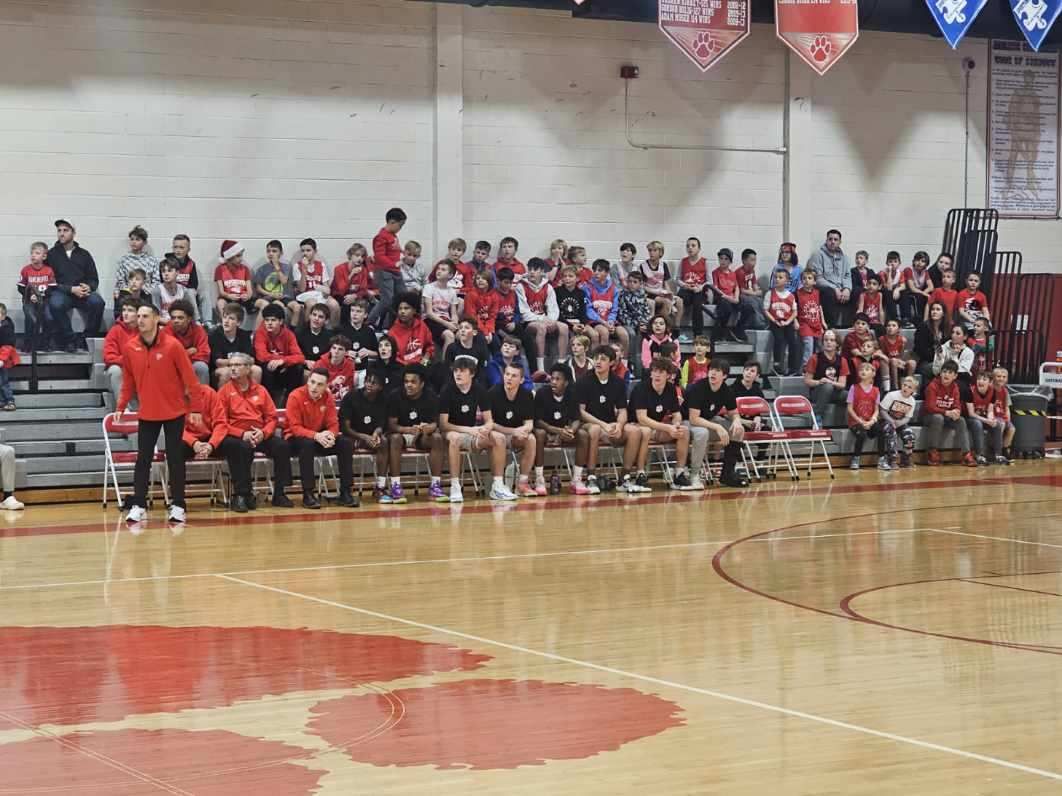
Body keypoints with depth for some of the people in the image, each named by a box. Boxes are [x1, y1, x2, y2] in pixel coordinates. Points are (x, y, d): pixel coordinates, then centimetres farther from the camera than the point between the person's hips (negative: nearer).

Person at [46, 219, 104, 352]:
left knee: (97, 302, -31)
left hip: (83, 292, 2)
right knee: (55, 304, -37)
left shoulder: (84, 254, 18)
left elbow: (94, 279, 15)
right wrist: (71, 289, -13)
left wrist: (89, 287, -10)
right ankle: (70, 340, -21)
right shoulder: (51, 254, 10)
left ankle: (87, 339, -14)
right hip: (61, 292, -2)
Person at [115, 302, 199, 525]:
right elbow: (128, 381, 8)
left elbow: (189, 378, -8)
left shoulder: (172, 345, -13)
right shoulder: (130, 348, -3)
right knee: (143, 459, 1)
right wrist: (120, 407, 7)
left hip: (174, 412, -3)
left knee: (175, 458, 2)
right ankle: (138, 506, 4)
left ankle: (177, 506, 8)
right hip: (147, 413, 3)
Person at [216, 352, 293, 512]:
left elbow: (272, 417, 12)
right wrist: (242, 434, -17)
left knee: (282, 445, -21)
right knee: (243, 448, -37)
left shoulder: (260, 391, 14)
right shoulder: (225, 391, 5)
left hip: (260, 436, 4)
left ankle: (279, 493, -12)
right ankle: (241, 496, -30)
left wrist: (263, 432, -10)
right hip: (235, 437, -4)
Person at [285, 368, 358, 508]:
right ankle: (308, 494, -34)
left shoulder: (328, 397, -3)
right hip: (296, 438, -5)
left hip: (320, 437, 5)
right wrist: (315, 435, -37)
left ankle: (345, 492, -12)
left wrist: (330, 434, -28)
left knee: (345, 443, -17)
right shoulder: (295, 396, -18)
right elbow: (295, 427, -21)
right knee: (307, 444, -39)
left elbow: (333, 423, -3)